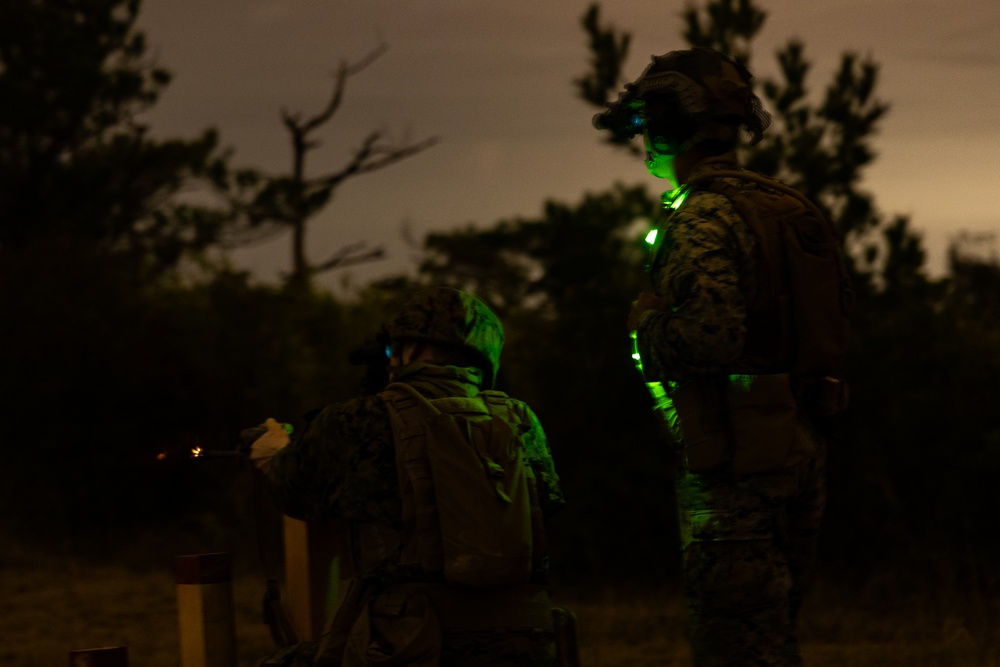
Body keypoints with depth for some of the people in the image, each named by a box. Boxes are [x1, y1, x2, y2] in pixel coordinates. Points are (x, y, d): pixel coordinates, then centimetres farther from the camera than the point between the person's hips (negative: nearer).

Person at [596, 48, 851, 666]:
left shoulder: (704, 216, -14)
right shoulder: (794, 208, 14)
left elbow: (709, 336, -26)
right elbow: (837, 319, 19)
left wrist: (646, 322, -7)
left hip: (737, 458, -9)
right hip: (802, 449, 9)